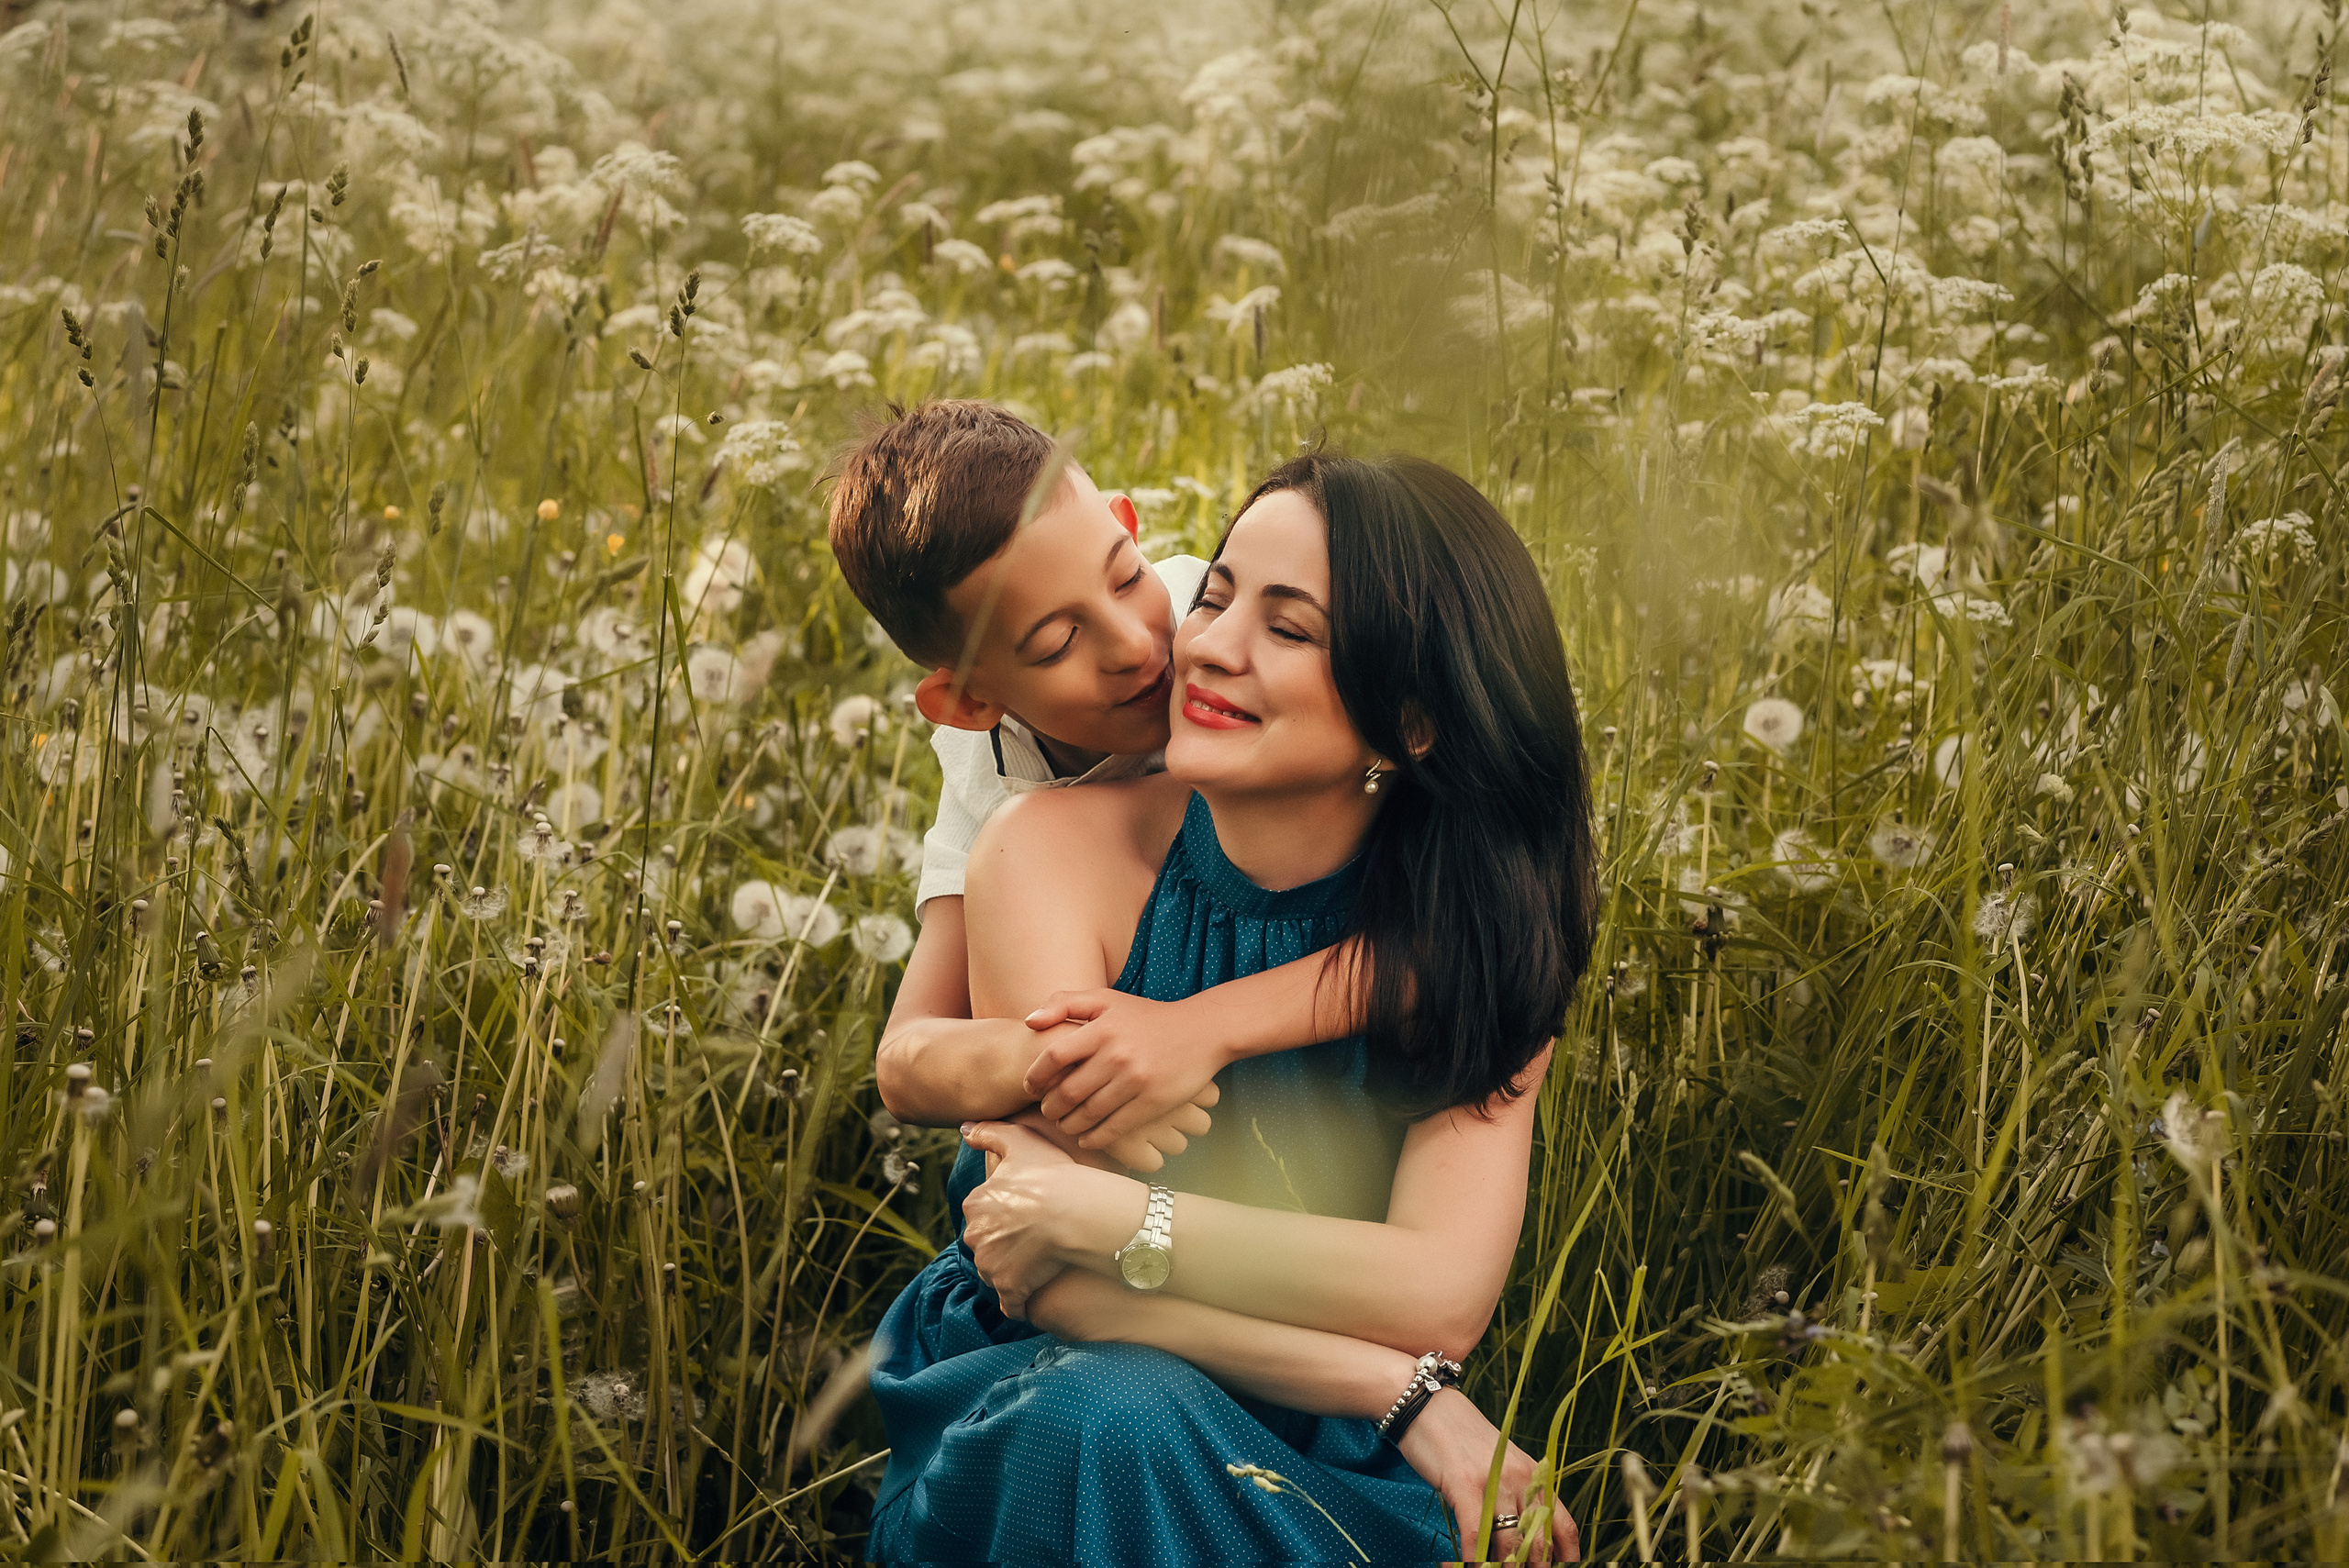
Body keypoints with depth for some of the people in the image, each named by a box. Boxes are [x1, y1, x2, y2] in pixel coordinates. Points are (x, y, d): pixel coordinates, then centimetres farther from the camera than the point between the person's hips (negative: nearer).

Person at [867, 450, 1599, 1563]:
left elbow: (1442, 1296, -21)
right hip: (1050, 1393, 0)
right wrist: (1403, 1396, -24)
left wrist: (1101, 1214, -24)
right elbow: (1059, 1286, -19)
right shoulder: (1058, 849, -14)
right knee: (1121, 1416, -35)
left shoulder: (1473, 926, -8)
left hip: (1337, 1460, 0)